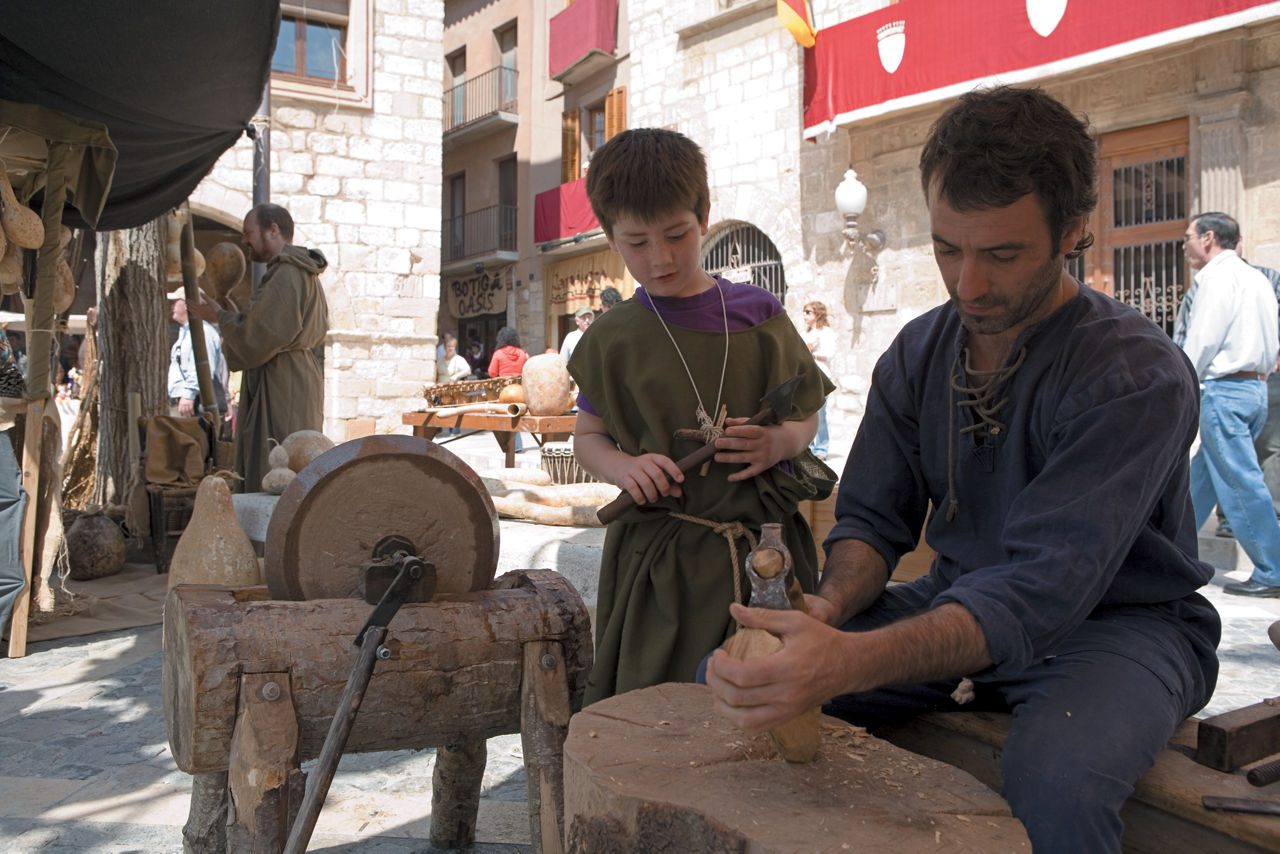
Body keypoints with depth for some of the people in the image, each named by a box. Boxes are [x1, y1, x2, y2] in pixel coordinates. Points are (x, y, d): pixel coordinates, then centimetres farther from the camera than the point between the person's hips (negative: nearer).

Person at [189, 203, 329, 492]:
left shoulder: (287, 275, -14)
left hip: (283, 389, -11)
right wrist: (224, 317, 18)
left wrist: (223, 318, -1)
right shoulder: (301, 272, 20)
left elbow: (259, 337, -18)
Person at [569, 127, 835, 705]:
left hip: (762, 547, 1)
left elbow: (807, 417, 12)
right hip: (656, 554, 0)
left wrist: (780, 442, -10)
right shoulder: (613, 338, 4)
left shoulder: (759, 315, 5)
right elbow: (586, 438, 12)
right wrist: (622, 467, -10)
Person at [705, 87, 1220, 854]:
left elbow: (1045, 586, -32)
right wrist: (827, 610, -23)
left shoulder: (1137, 374, -21)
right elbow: (873, 518, 1)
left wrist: (849, 664, -46)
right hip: (960, 604, 5)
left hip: (1120, 624, -5)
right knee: (731, 672, -10)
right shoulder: (916, 353, 0)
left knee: (1056, 772, -38)